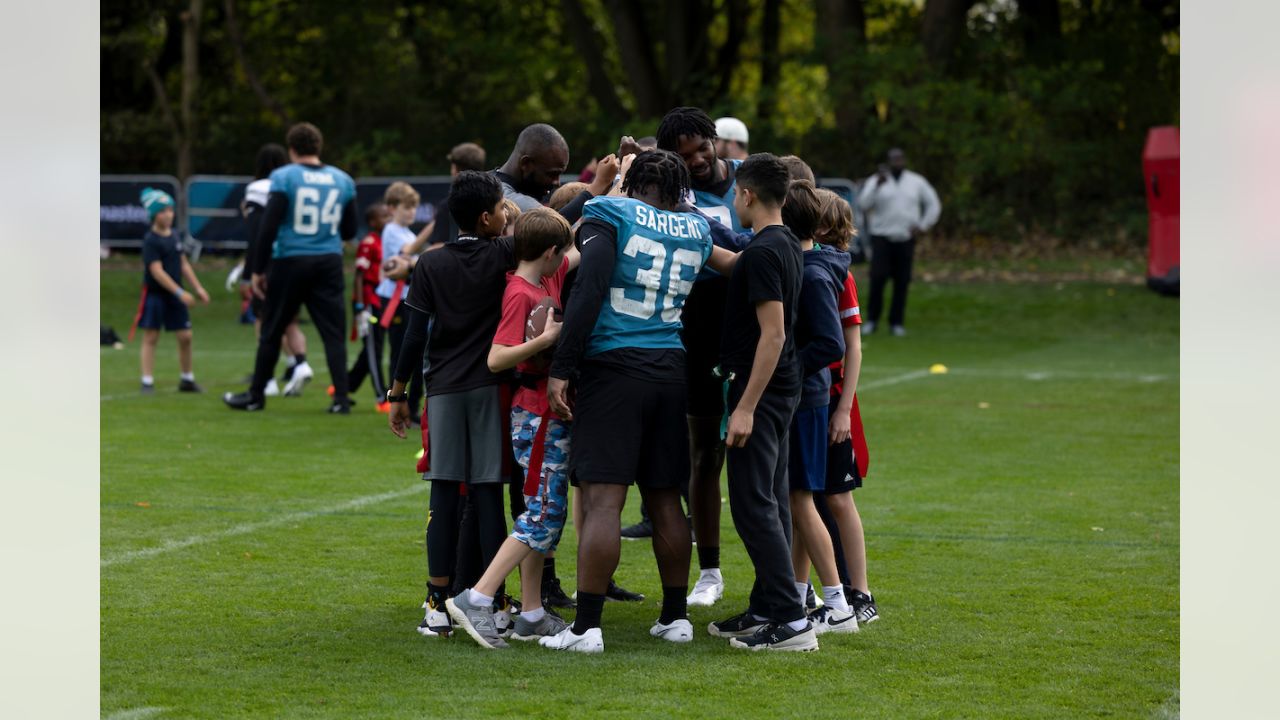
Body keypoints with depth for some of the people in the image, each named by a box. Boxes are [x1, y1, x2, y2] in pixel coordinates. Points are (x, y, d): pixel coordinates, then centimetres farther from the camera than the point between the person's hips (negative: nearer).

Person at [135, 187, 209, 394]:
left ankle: (187, 380, 18)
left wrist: (198, 287, 12)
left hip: (175, 295, 6)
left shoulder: (174, 236, 8)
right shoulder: (150, 241, -14)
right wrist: (180, 292, -25)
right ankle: (147, 382, -1)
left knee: (185, 336, 6)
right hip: (154, 294, -6)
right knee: (150, 337, -3)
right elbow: (156, 271, -21)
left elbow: (183, 264, 17)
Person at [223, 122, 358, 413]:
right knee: (333, 331, 3)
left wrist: (257, 270, -4)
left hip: (290, 261, -2)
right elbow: (349, 231, 12)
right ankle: (341, 398, -4)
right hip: (329, 264, 3)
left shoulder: (284, 177, -6)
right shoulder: (342, 181, 6)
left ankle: (256, 395, 18)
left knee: (272, 331, 9)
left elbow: (268, 227, -10)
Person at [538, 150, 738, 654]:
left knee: (602, 499, -9)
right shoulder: (695, 231, 13)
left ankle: (587, 626, -13)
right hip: (670, 371, 5)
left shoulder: (609, 216, -1)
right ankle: (675, 617, 18)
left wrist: (561, 370, -14)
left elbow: (589, 292, -13)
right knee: (665, 499, 13)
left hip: (613, 368, -5)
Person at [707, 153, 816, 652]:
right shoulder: (787, 246, 12)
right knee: (770, 503, 14)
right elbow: (732, 265, 34)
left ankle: (792, 621, -11)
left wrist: (746, 407, -23)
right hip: (781, 392, 10)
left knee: (754, 506, -8)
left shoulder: (763, 253, -18)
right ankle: (766, 610, 21)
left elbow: (773, 334, -23)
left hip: (760, 392, -10)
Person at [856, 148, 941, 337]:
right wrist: (878, 184, -23)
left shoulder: (917, 182, 9)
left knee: (902, 282, -1)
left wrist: (922, 226, 3)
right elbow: (864, 204, -12)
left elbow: (933, 205, 15)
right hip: (881, 237, -2)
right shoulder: (875, 181, 3)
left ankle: (897, 322, 7)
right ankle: (871, 320, -1)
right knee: (877, 279, -12)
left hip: (906, 239, 2)